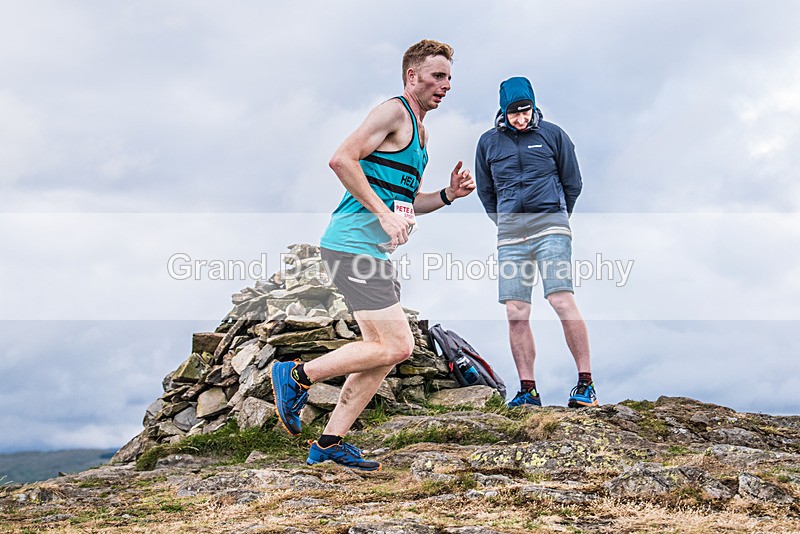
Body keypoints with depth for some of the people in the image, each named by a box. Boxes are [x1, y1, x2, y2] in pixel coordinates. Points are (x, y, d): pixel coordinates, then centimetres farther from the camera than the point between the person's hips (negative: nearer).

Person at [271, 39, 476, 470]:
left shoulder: (420, 131, 23)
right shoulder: (394, 112, -7)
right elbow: (341, 160, -19)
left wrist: (448, 195, 13)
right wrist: (383, 213, -20)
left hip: (375, 252, 10)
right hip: (353, 244, -10)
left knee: (383, 351, 9)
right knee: (397, 346, -13)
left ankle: (329, 444, 14)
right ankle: (297, 376, -2)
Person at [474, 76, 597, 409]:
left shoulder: (552, 135, 6)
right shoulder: (488, 142, 12)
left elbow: (573, 183, 14)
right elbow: (485, 191, 24)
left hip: (550, 228, -3)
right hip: (509, 237, 3)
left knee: (562, 301, -16)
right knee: (516, 314, -4)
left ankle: (585, 382, -10)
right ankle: (527, 390, 1)